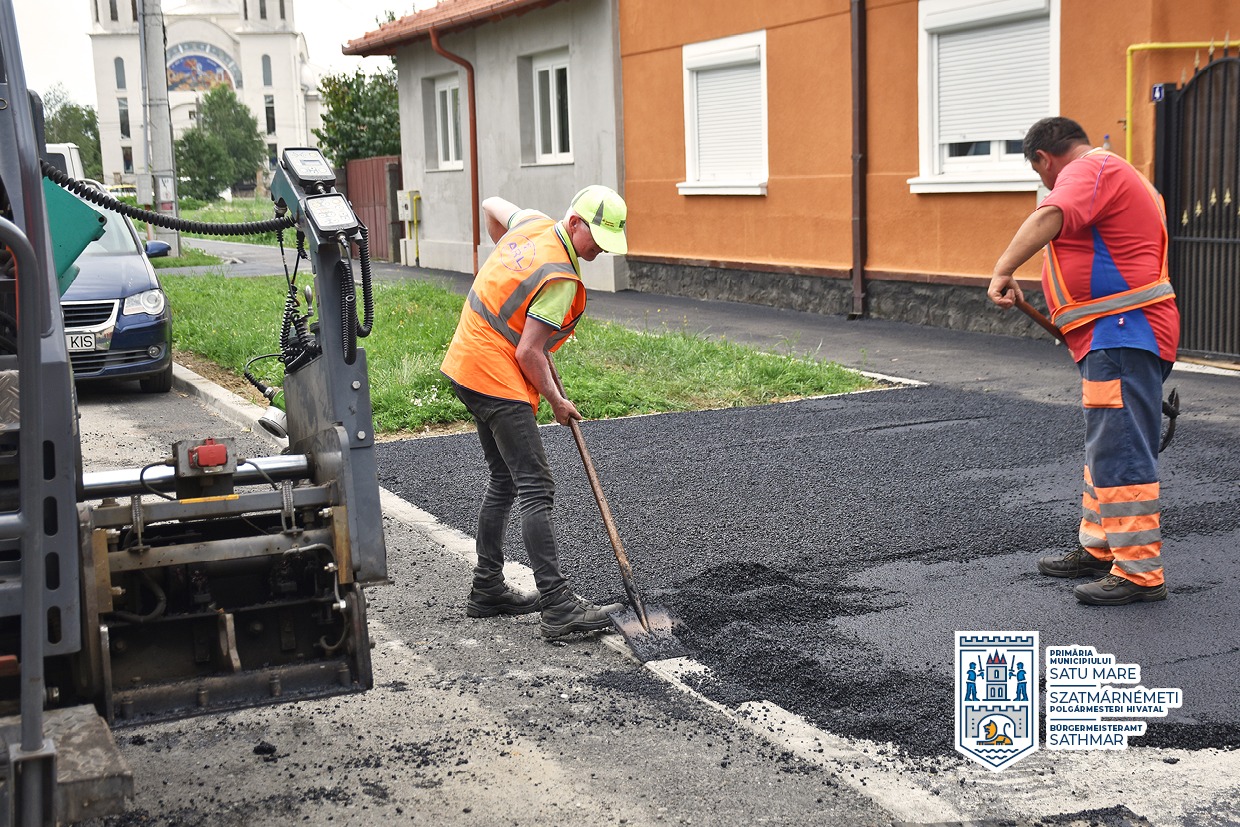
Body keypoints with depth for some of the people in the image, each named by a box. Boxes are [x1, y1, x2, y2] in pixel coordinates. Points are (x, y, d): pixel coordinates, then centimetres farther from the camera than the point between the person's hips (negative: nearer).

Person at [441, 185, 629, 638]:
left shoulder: (533, 224, 5)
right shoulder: (560, 278, -20)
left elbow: (491, 206, 27)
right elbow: (528, 353, -20)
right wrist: (557, 402, -4)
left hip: (467, 363, 10)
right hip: (497, 379, -10)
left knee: (504, 482, 17)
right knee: (536, 489, -11)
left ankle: (487, 589, 23)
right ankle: (558, 606, -13)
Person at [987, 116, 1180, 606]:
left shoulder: (1090, 169, -8)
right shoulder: (1115, 175, 26)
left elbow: (1049, 219, -28)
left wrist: (1004, 270, -35)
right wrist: (1077, 327, 30)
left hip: (1122, 336, -11)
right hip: (1115, 340, 11)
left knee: (1121, 452, -11)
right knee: (1104, 449, 19)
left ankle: (1140, 572, -9)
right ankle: (1099, 550, 30)